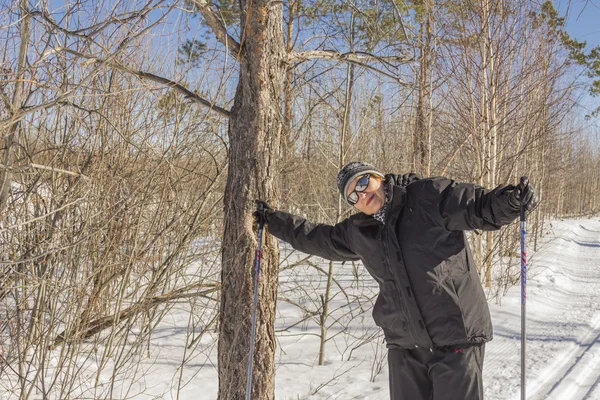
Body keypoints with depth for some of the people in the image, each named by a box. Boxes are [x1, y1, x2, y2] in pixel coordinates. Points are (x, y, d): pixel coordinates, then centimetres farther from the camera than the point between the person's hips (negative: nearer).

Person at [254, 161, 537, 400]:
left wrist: (511, 200, -33)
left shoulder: (430, 197, -6)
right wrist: (272, 219, 32)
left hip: (456, 338, -5)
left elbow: (482, 207, -12)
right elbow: (314, 237, 26)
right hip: (404, 346, 5)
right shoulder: (357, 233, 10)